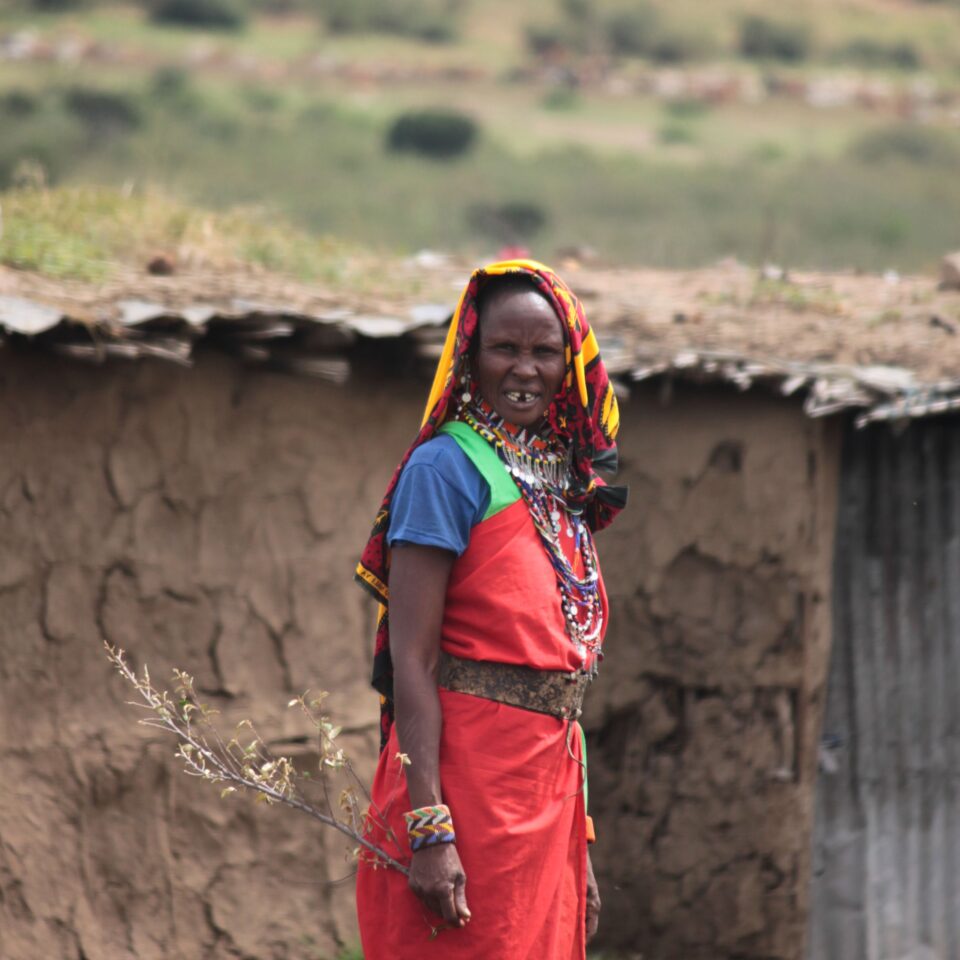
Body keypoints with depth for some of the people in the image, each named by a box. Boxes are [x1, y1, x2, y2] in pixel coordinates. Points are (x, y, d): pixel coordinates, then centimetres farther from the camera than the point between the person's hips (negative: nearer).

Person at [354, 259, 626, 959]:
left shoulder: (559, 486, 15)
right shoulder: (448, 468, -7)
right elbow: (411, 662, -13)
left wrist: (577, 845, 17)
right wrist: (429, 829, -20)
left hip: (547, 790, 7)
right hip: (469, 780, -7)